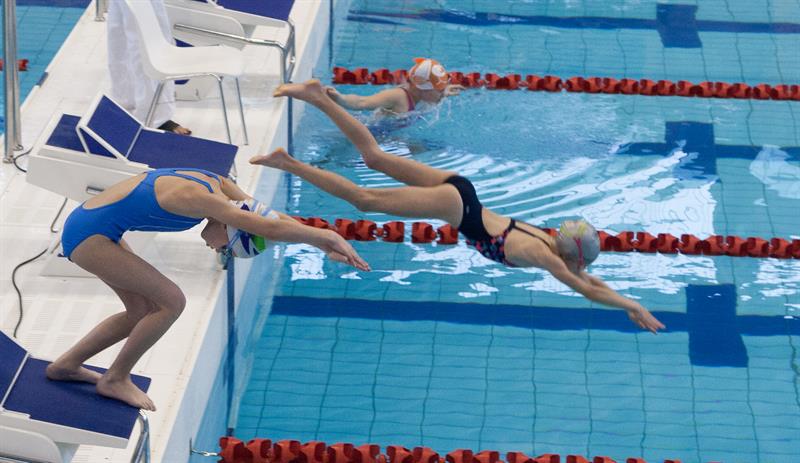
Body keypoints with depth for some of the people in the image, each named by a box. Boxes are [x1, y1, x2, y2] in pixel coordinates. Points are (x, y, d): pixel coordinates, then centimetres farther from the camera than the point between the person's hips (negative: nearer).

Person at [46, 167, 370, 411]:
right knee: (171, 302, -9)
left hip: (90, 227, 10)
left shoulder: (217, 184, 0)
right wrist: (326, 237, -24)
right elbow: (271, 229, -33)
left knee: (144, 311, 15)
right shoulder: (198, 199, -28)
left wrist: (326, 244, -4)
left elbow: (272, 217, 5)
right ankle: (116, 380, 6)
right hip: (88, 235, -10)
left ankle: (67, 365, 25)